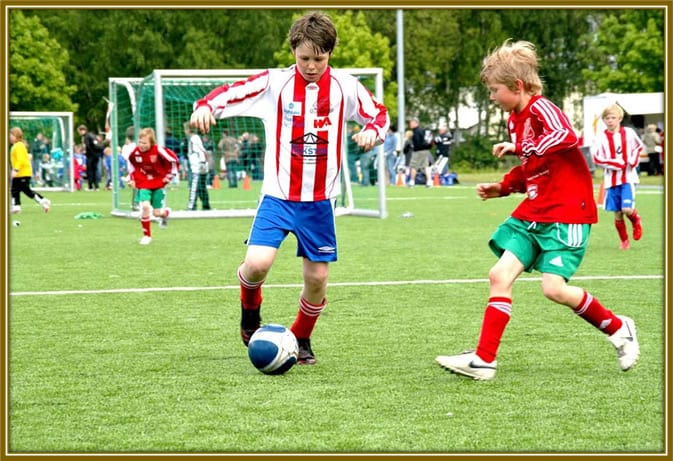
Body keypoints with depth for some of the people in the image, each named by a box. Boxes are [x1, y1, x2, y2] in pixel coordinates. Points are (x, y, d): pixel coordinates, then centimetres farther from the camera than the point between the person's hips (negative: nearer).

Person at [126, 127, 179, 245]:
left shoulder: (158, 151, -22)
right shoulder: (136, 152, -12)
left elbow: (174, 160, -10)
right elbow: (131, 163, 12)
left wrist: (170, 175, -6)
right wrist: (132, 178, 7)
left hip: (159, 184, -2)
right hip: (144, 185, 2)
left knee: (157, 213, 1)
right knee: (145, 206, -21)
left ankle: (165, 213, 43)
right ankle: (147, 235, -5)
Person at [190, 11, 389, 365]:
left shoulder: (345, 86, 0)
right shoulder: (274, 83, -5)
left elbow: (379, 114, 11)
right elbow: (230, 94, -7)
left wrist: (372, 131, -12)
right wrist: (205, 107, -28)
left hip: (319, 201, 2)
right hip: (278, 196, -2)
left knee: (317, 276, 3)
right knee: (258, 262, -20)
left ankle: (301, 339, 29)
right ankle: (250, 309, 15)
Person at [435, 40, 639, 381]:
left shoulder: (541, 109, -13)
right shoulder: (515, 120, 14)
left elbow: (567, 136, -34)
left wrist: (520, 148, -30)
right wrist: (503, 187, 12)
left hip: (566, 212, -9)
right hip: (532, 213, 9)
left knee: (554, 288, -16)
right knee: (500, 275, -3)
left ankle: (618, 329, 7)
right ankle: (484, 360, -2)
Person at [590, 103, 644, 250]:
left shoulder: (629, 133, -2)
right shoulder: (601, 138, -6)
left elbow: (639, 147, 12)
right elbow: (597, 158, -10)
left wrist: (633, 161, -6)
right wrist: (617, 163, -19)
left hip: (628, 177, -1)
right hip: (611, 180, 1)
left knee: (627, 209, -16)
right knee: (617, 213, 5)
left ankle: (636, 221, 19)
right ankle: (624, 241, 24)